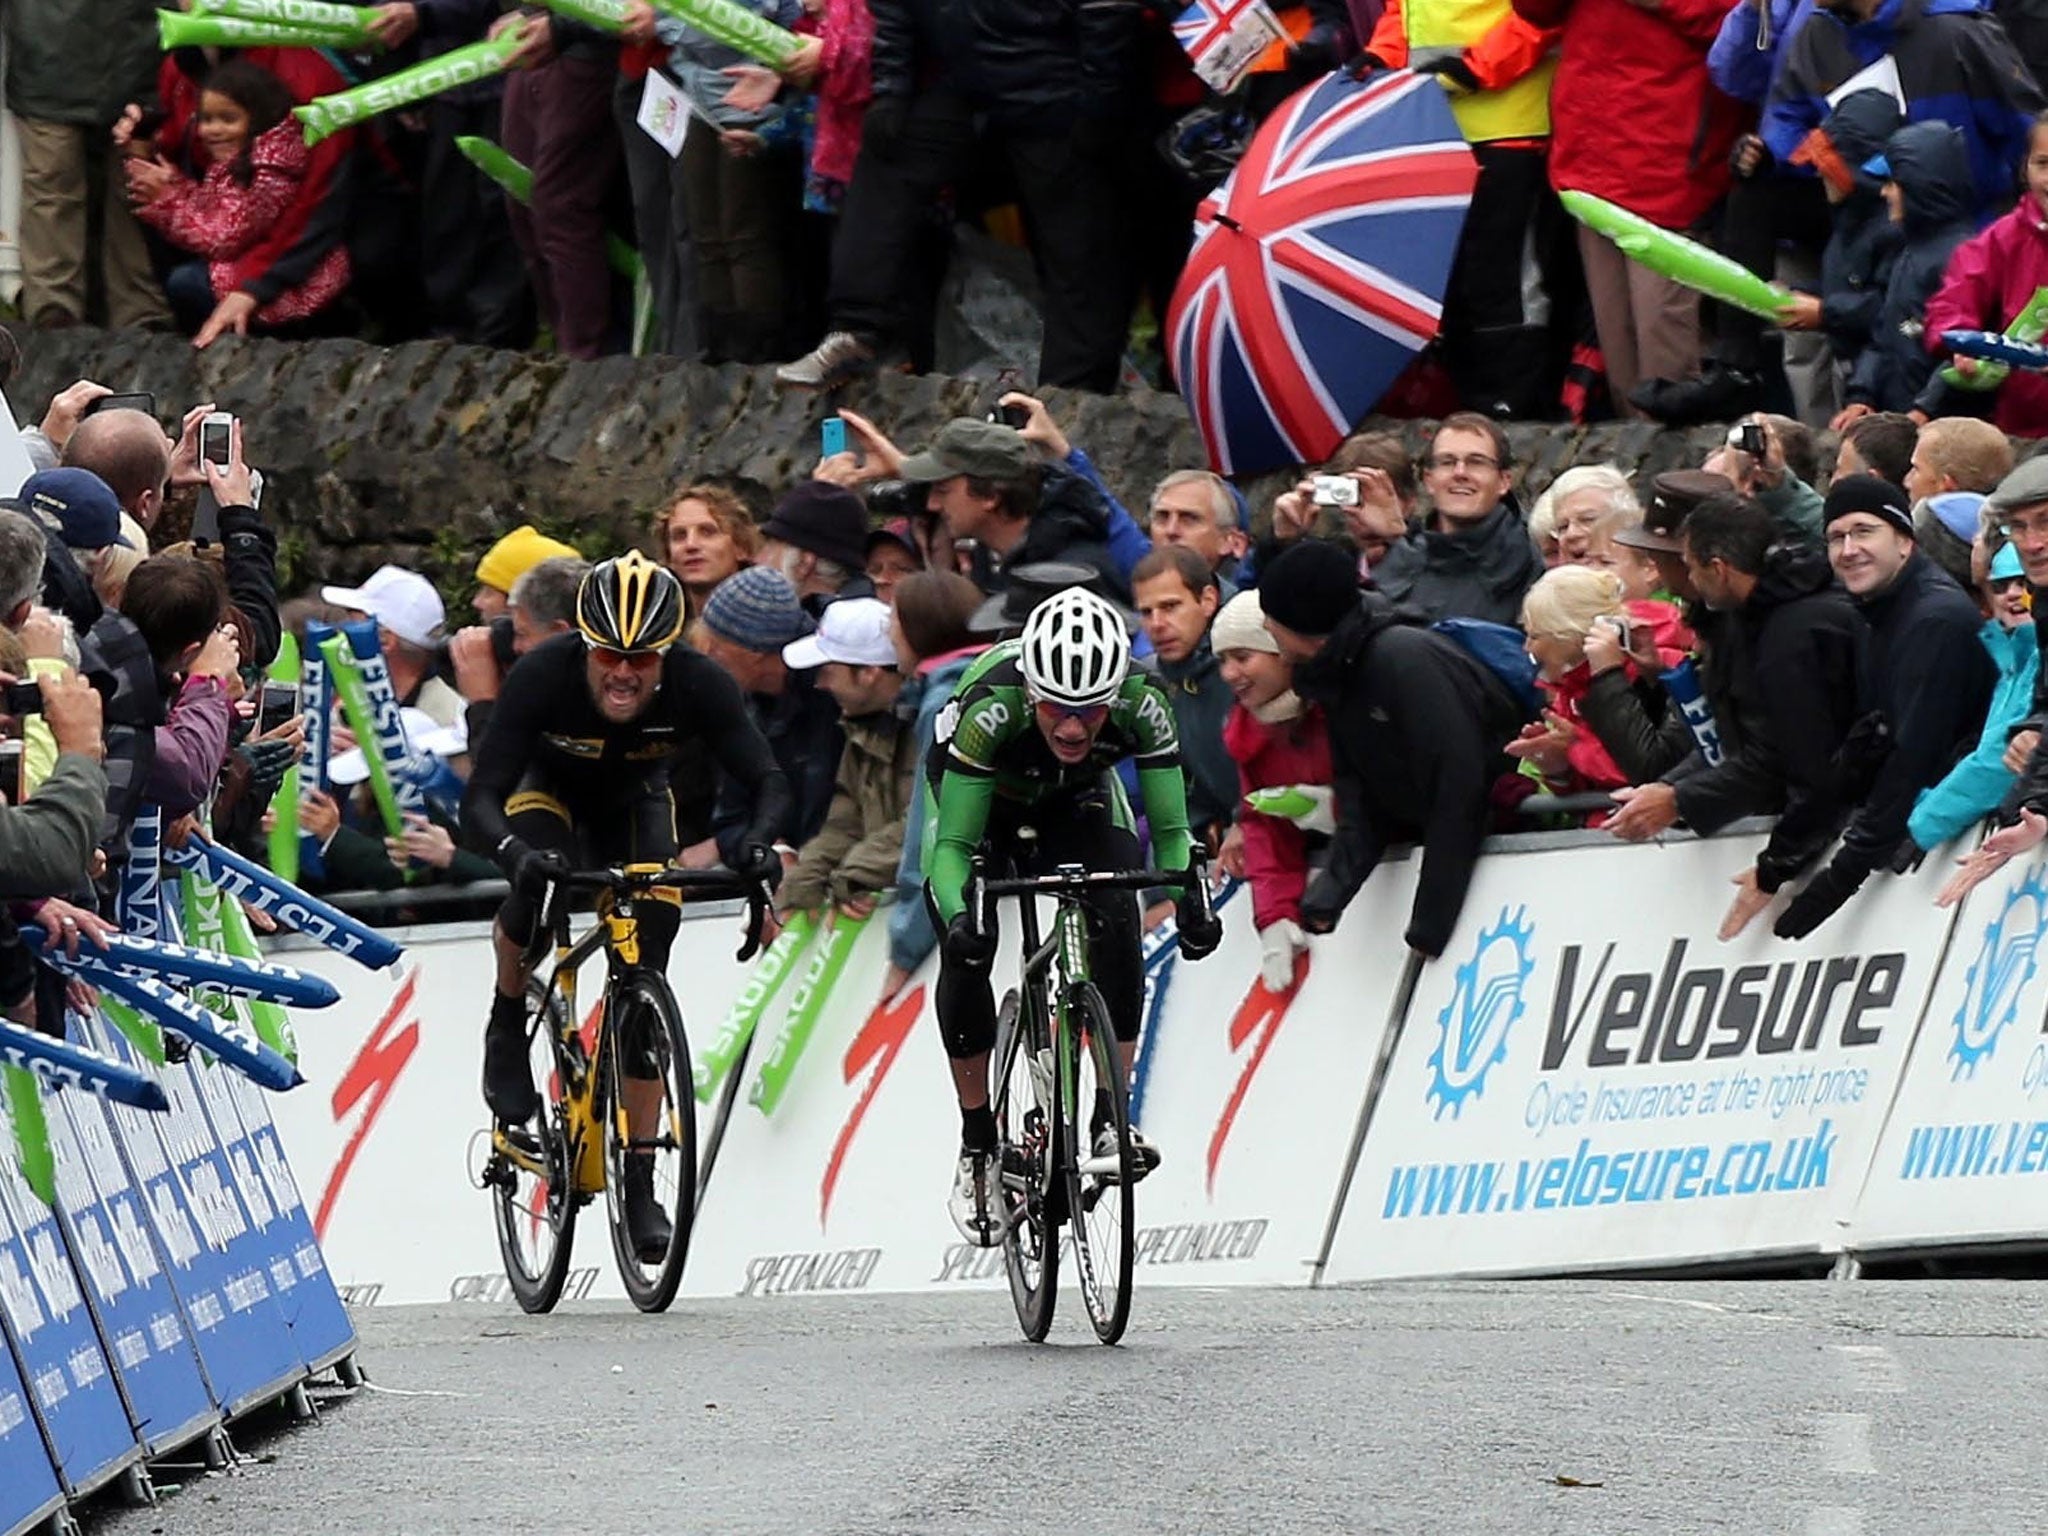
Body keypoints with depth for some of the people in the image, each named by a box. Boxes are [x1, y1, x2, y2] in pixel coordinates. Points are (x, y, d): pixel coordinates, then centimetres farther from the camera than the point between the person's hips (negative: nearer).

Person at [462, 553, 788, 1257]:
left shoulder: (698, 686, -31)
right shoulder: (543, 676, -36)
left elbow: (767, 781, -28)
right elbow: (480, 801, -38)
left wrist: (759, 841, -50)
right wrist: (517, 853, -59)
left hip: (633, 799, 2)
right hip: (548, 787, -2)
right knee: (540, 882, -35)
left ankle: (637, 1179, -1)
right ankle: (509, 1026, -5)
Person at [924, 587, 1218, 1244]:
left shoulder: (1141, 707, -34)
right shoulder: (993, 708, -41)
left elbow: (1170, 829, -26)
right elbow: (954, 845, -36)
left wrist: (1190, 900, -45)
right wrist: (959, 916, -56)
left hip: (1079, 798, 2)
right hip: (981, 797, -1)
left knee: (1116, 918, -24)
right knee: (967, 950, -19)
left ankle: (1111, 1117, -17)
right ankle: (977, 1148, -4)